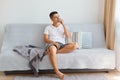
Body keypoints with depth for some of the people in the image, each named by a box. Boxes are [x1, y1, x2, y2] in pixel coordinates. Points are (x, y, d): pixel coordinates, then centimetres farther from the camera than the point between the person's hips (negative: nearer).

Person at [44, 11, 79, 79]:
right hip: (52, 44, -2)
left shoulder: (63, 26, 19)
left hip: (62, 45, 3)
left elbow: (68, 36, 1)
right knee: (52, 49, -42)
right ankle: (57, 71, -37)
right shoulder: (48, 28, 15)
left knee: (75, 45, -27)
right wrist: (53, 42, -16)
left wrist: (63, 24, -2)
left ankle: (56, 52, -31)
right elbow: (45, 39, 4)